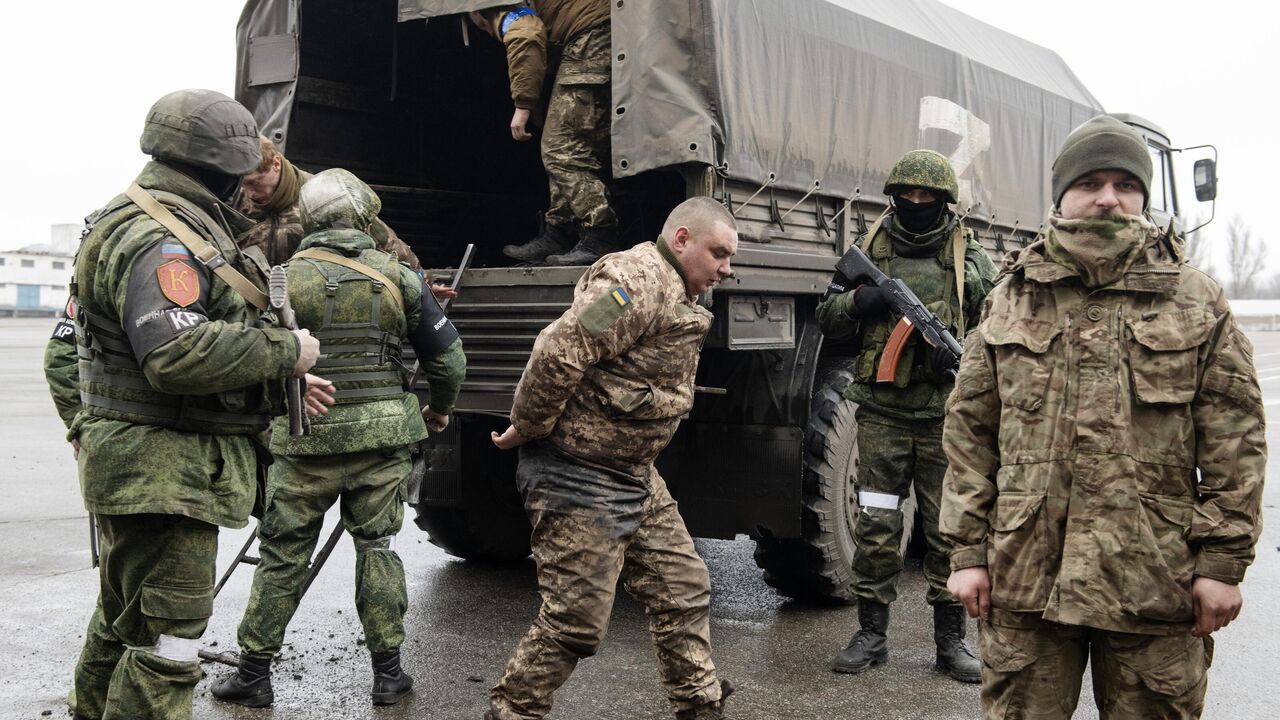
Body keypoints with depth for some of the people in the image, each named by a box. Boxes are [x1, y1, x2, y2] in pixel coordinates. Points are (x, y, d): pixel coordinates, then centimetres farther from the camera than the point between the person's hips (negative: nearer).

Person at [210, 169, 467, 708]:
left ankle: (254, 673, 18)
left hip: (306, 440, -1)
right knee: (377, 548, 14)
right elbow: (448, 359, 4)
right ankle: (388, 672, 17)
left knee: (282, 556, 10)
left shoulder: (284, 277, -6)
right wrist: (439, 410, 22)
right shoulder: (397, 276, 0)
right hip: (382, 436, 2)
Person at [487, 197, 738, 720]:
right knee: (576, 619, -3)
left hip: (635, 475, 10)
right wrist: (526, 432, -18)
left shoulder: (674, 294, 15)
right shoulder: (640, 280, -19)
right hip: (579, 478, -10)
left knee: (682, 591, 13)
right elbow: (557, 352, -28)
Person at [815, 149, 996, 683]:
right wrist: (859, 301, -11)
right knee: (875, 526, 2)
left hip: (944, 416, 0)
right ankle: (872, 634, 15)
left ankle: (950, 639, 17)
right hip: (882, 413, 1)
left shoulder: (970, 260, 4)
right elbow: (827, 318, 11)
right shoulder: (869, 251, 8)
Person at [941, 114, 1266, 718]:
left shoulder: (1198, 303, 5)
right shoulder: (1010, 302, 8)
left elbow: (1235, 439, 2)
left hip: (1156, 585, -1)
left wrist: (1223, 561, -4)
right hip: (1023, 576, 1)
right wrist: (968, 549, 2)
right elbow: (969, 432, 7)